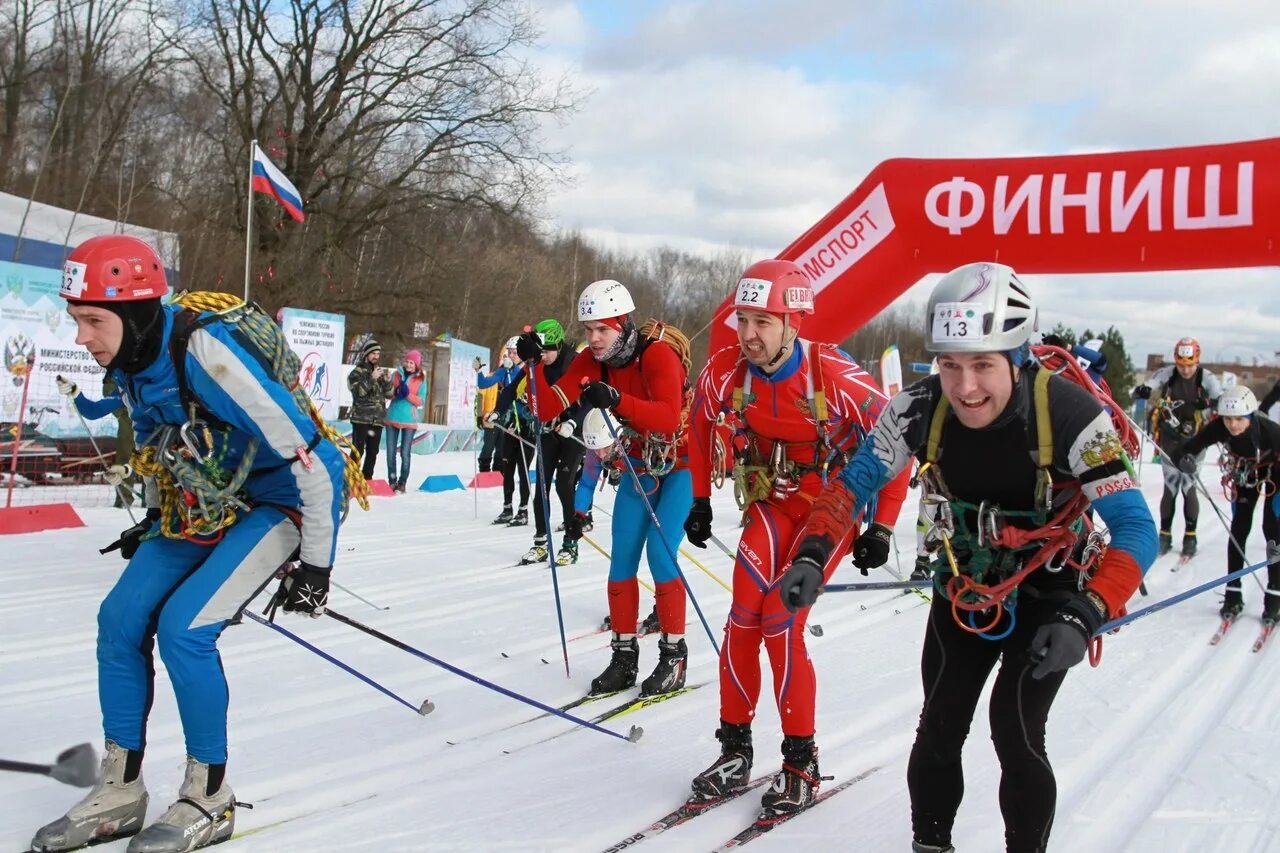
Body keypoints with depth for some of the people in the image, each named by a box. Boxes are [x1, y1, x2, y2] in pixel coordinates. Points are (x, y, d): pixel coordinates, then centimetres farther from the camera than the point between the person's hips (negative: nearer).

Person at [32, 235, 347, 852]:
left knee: (182, 627, -19)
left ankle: (209, 800, 1)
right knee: (121, 619, 1)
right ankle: (120, 791, 16)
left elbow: (309, 453, -28)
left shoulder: (206, 351, -30)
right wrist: (154, 520, 22)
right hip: (202, 507, 8)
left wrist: (316, 560, -23)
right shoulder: (130, 362, -3)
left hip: (279, 502, -8)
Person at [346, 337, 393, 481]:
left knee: (373, 452, 9)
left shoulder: (381, 372, 15)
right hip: (361, 418, -5)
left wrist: (388, 381, -9)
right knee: (358, 451, -9)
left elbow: (389, 394, 10)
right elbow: (358, 392, -13)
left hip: (378, 419, 5)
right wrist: (372, 378, -21)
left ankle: (367, 479, 17)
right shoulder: (357, 372, 1)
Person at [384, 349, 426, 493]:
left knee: (405, 453, -1)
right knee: (391, 452, 5)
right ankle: (392, 481, 13)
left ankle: (402, 482, 6)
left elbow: (420, 401, -6)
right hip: (393, 417, 3)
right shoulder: (396, 374, 5)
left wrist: (407, 393, -20)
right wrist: (394, 392, -13)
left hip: (409, 420, -3)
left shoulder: (421, 379, -1)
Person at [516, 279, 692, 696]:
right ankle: (625, 655, 12)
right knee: (622, 561, 0)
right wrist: (535, 366, -29)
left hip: (680, 464, -6)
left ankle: (674, 654, 0)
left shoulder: (659, 353, -26)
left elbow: (669, 418, -41)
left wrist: (617, 400, -54)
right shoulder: (591, 361, -8)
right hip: (638, 466, 6)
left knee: (661, 555, -15)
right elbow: (547, 410, -14)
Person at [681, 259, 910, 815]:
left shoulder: (836, 378, -26)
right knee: (744, 618, -12)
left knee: (780, 624, -13)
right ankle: (734, 748, 6)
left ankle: (801, 763, 4)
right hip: (771, 503, 4)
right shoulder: (725, 372, -15)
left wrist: (882, 527, -12)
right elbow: (701, 425, 7)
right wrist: (700, 500, 8)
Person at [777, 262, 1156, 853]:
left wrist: (1086, 616, -40)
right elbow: (853, 483, -8)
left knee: (1015, 730, -11)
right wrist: (812, 556, -21)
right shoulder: (919, 410, -21)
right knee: (940, 726, 4)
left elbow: (1135, 528, -27)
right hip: (964, 584, 3)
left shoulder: (1071, 415, -30)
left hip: (1049, 591, -3)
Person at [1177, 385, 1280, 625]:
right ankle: (1233, 594, 4)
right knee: (1238, 529, -2)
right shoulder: (1219, 427, -32)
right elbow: (1193, 445, -25)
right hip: (1245, 473, 2)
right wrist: (1188, 458, -47)